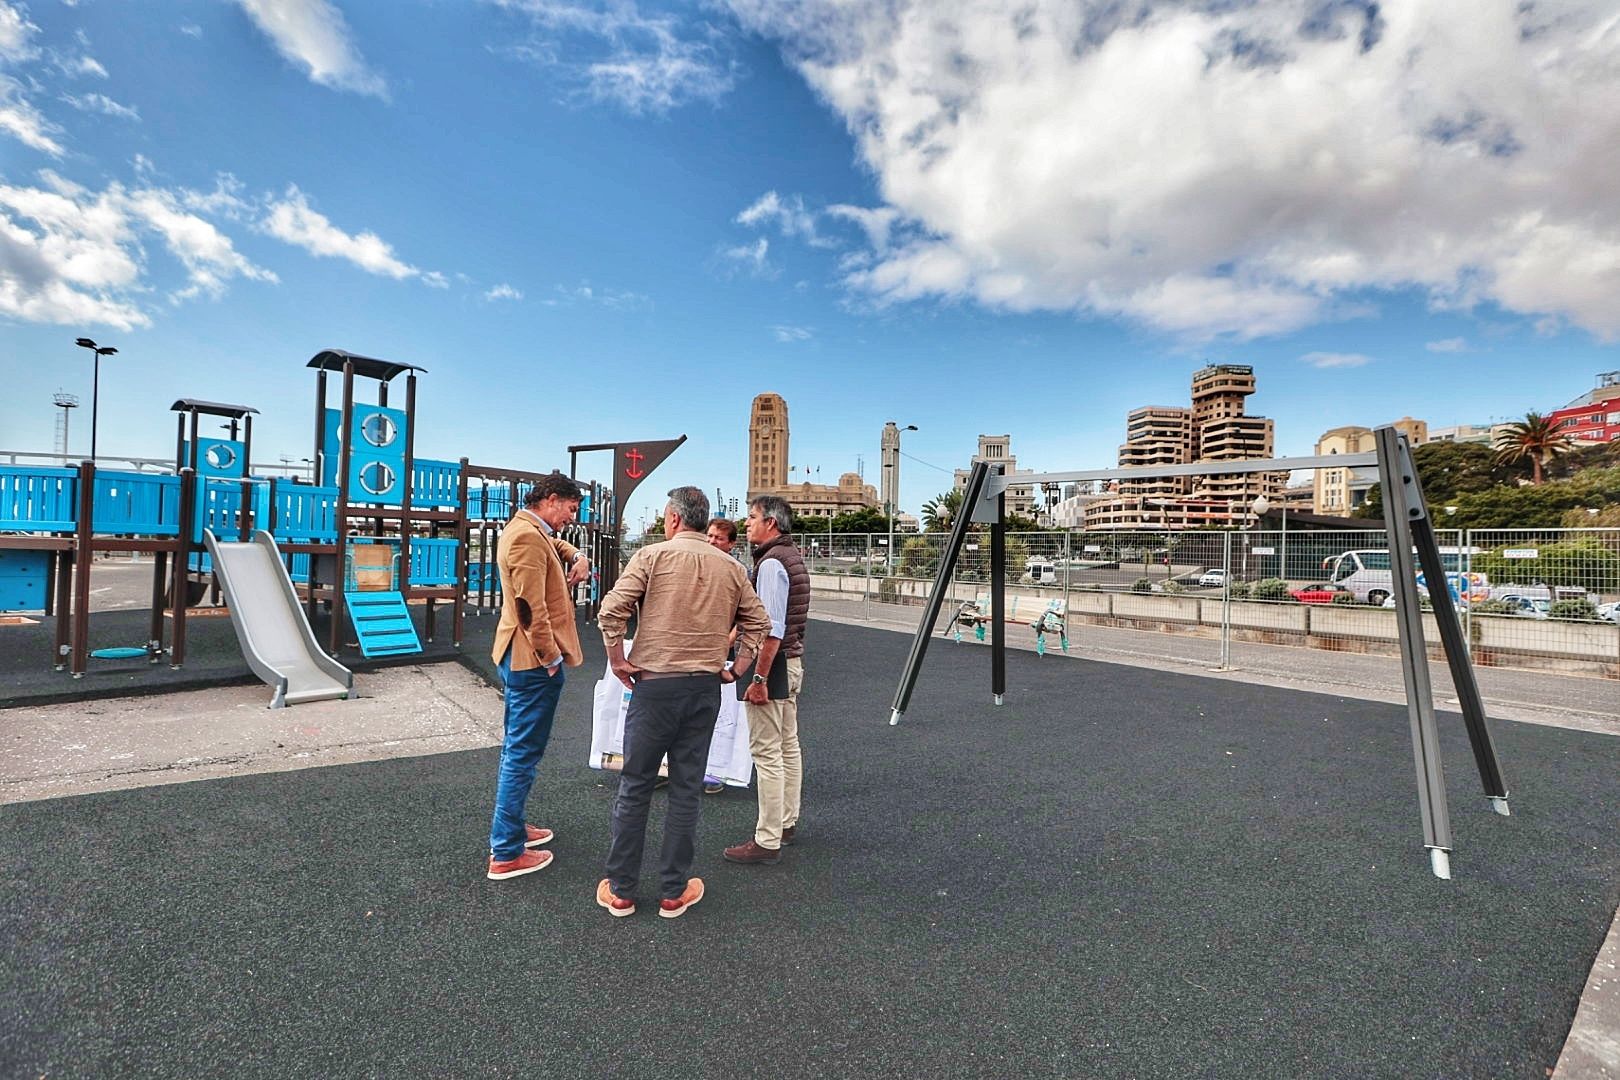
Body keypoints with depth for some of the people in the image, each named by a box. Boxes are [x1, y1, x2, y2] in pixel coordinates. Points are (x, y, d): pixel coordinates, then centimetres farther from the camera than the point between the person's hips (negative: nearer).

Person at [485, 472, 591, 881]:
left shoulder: (527, 530, 13)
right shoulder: (528, 537, -19)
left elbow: (559, 544, 30)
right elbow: (531, 607, -24)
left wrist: (578, 556, 6)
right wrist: (551, 658, -18)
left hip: (518, 656, 11)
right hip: (534, 660, -11)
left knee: (517, 747, 21)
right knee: (524, 752, -2)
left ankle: (512, 827, 36)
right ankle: (506, 854, 8)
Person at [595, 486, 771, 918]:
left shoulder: (653, 555, -6)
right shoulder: (731, 567, 6)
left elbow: (611, 610, -13)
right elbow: (758, 622, 8)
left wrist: (617, 661, -2)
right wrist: (735, 669, 12)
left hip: (655, 684, -3)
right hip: (705, 688, 3)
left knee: (635, 786, 10)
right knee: (687, 789, 11)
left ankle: (621, 891, 22)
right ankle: (674, 891, 22)